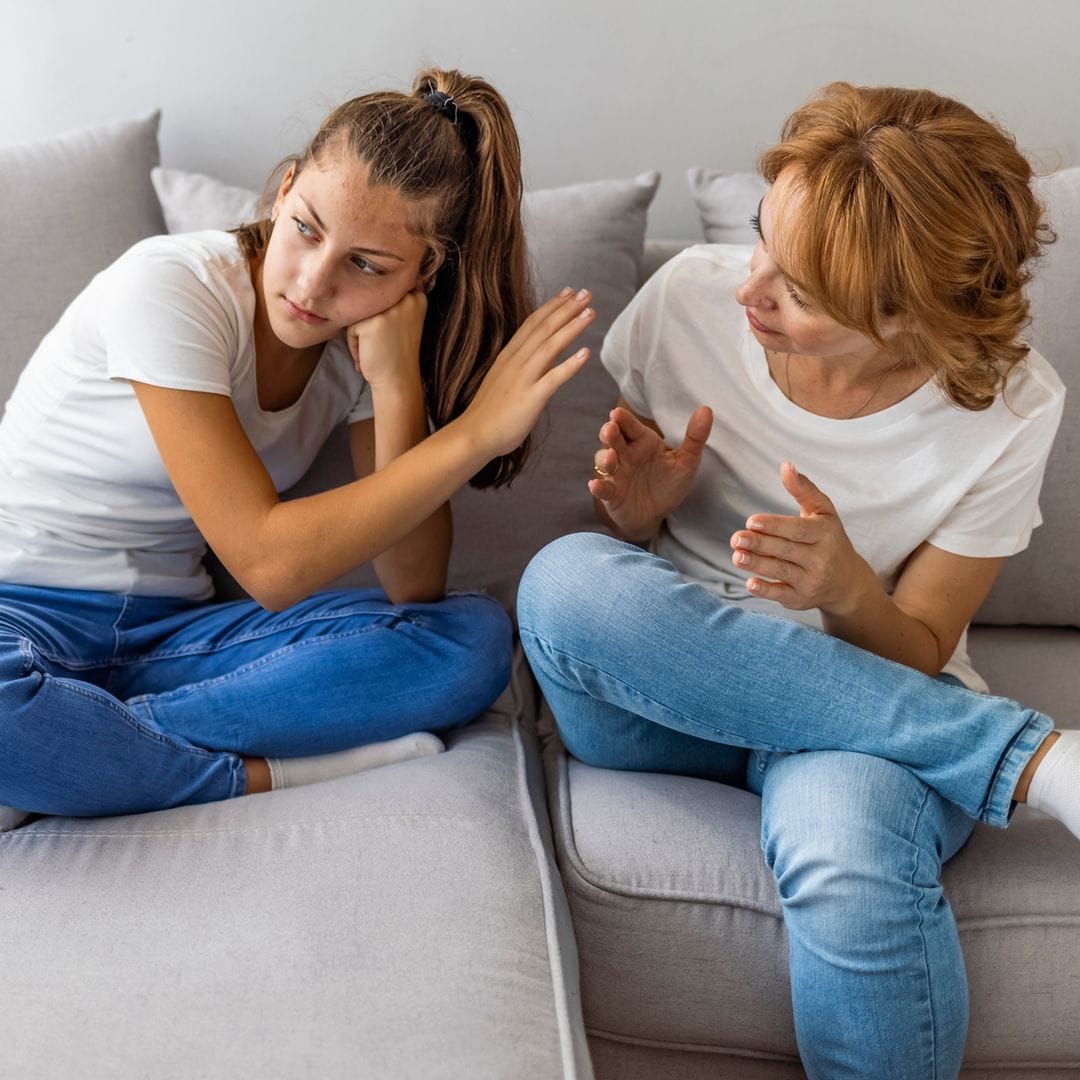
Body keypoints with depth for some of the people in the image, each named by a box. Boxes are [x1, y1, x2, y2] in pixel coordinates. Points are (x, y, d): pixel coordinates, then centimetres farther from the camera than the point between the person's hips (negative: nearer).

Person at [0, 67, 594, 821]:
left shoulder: (368, 340, -1)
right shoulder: (171, 286, -18)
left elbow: (413, 590, -9)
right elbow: (270, 565, -25)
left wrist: (398, 387, -20)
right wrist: (477, 429, -26)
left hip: (168, 633, 6)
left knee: (473, 639, -18)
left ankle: (69, 750, -21)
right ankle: (259, 777, -16)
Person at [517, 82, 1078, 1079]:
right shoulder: (690, 301, -9)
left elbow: (918, 657, -5)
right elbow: (634, 545, 7)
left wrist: (849, 591, -28)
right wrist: (641, 510, -18)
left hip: (885, 710, -3)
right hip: (667, 693, 4)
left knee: (852, 852, -40)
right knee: (565, 578, -33)